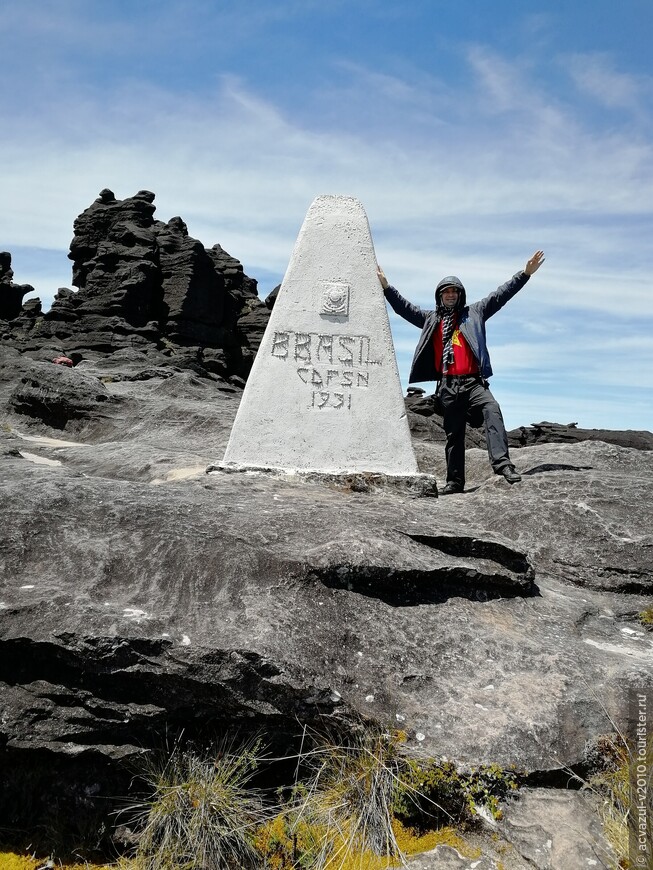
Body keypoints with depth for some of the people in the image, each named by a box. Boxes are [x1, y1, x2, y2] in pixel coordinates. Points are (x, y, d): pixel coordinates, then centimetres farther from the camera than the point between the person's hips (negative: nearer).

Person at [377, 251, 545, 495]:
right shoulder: (430, 319, 19)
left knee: (492, 410, -29)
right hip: (448, 385, 2)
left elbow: (501, 295, 12)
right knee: (453, 434, 6)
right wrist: (386, 287, 13)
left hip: (473, 381, -2)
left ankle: (502, 462, -35)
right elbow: (404, 307, 20)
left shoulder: (474, 313, 15)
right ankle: (454, 481, 11)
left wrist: (525, 273, 6)